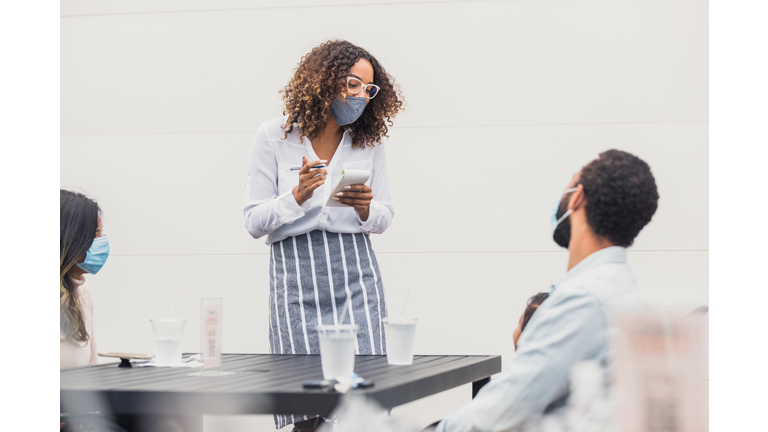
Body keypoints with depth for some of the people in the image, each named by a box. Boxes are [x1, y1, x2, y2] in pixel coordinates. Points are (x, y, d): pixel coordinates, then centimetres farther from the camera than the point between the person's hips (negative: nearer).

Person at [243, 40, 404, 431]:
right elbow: (255, 222, 1)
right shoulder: (274, 136, 3)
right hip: (294, 273, -2)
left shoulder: (369, 142, 11)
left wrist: (366, 208, -7)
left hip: (354, 271, 2)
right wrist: (297, 196, -15)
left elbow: (384, 219, 15)